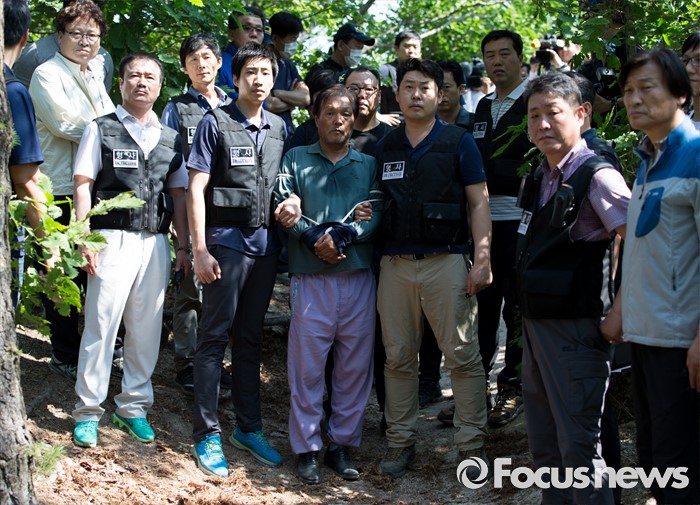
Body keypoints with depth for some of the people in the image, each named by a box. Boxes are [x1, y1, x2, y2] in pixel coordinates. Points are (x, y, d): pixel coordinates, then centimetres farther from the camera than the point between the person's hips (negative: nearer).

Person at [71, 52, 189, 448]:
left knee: (147, 328, 6)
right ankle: (88, 411, 6)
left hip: (155, 243, 4)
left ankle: (134, 407, 18)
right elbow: (83, 187, -1)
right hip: (113, 238, -4)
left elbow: (178, 196, 15)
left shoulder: (170, 138, 13)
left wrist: (185, 245, 9)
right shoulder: (101, 129, 3)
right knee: (101, 326, -4)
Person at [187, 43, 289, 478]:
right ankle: (207, 435, 5)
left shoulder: (279, 127, 11)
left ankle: (250, 428, 22)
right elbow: (196, 189, -7)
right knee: (215, 336, -1)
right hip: (227, 241, -5)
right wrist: (200, 250, -12)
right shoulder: (216, 123, -3)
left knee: (251, 338, 13)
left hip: (267, 242, 5)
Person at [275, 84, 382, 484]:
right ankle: (307, 448, 10)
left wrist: (340, 236, -15)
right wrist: (315, 239, -15)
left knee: (355, 365, 5)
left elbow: (376, 213, 0)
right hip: (311, 278, -1)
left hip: (359, 277, 1)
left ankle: (343, 444, 16)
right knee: (307, 365, 0)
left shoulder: (369, 164, 12)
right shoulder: (297, 159, 11)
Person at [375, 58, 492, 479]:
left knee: (463, 356, -3)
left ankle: (472, 446, 4)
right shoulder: (385, 147, 13)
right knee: (399, 358, 7)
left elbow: (479, 203, 0)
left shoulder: (459, 142, 3)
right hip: (395, 264, 4)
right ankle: (400, 442, 17)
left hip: (446, 261, -3)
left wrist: (482, 259, -9)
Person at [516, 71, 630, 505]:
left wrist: (618, 312, -17)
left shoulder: (596, 176, -15)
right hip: (536, 323, 9)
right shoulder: (541, 178, 10)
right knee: (544, 445, 16)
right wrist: (530, 318, 15)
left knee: (579, 447, -4)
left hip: (575, 328, -8)